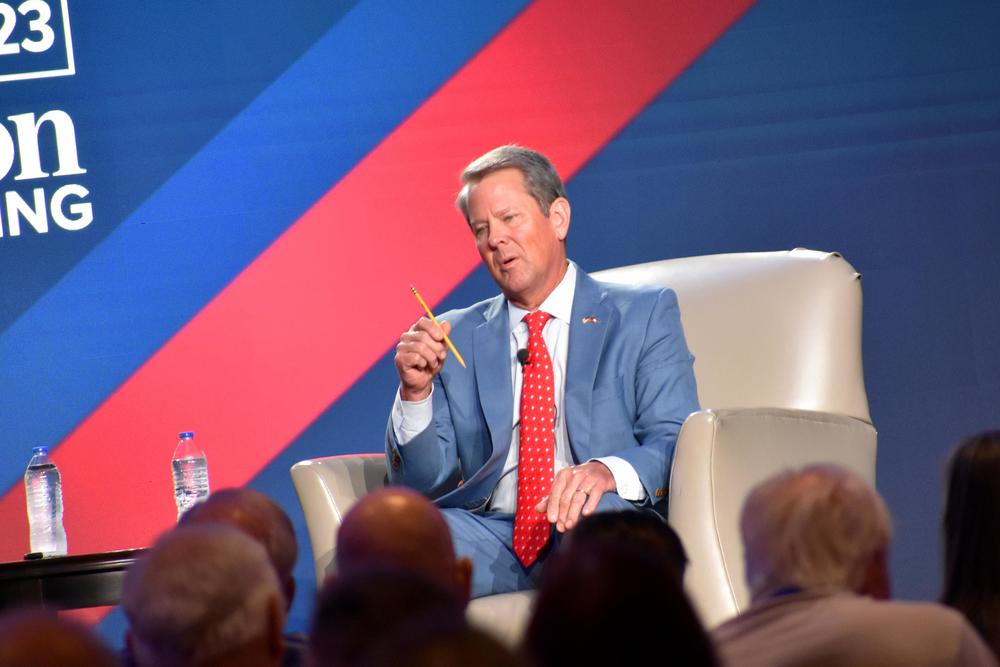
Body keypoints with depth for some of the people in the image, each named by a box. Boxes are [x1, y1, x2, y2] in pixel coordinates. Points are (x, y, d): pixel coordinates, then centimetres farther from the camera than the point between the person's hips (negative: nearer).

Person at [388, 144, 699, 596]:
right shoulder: (457, 337, 18)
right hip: (490, 539, 2)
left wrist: (608, 472, -24)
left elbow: (677, 444, -1)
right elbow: (421, 483, 13)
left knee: (599, 513, -38)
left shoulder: (644, 315, 11)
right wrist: (416, 392, -7)